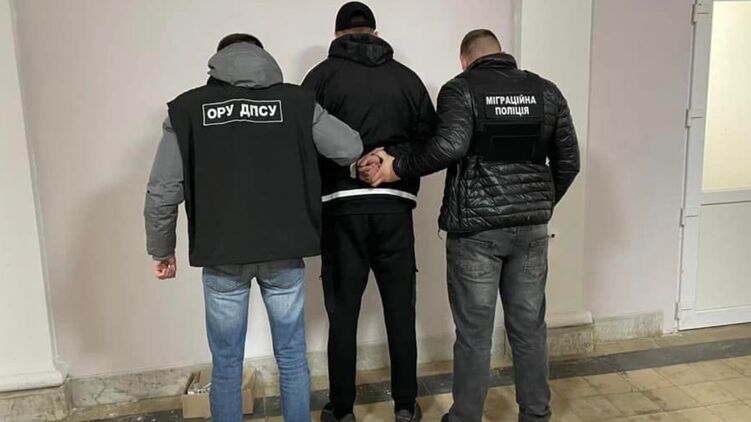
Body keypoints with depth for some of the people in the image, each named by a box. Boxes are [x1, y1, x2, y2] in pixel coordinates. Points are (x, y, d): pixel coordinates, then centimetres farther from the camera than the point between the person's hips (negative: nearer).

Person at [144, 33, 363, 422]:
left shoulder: (187, 108, 1)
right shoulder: (296, 102, 0)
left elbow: (162, 193, -2)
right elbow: (352, 150, 2)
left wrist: (162, 251, 11)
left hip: (222, 257, 0)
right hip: (284, 254, 0)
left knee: (226, 367, 13)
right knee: (292, 361, 14)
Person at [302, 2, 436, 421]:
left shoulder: (323, 75, 1)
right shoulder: (407, 77, 7)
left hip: (342, 207, -2)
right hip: (394, 207, 2)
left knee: (343, 314, 7)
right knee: (401, 310, 11)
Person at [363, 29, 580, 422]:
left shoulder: (461, 89, -3)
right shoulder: (546, 91, 9)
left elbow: (450, 146, -21)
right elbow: (568, 160, 9)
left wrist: (397, 167, -10)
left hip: (475, 227, -4)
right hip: (531, 227, 4)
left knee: (474, 333, 5)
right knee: (529, 327, 14)